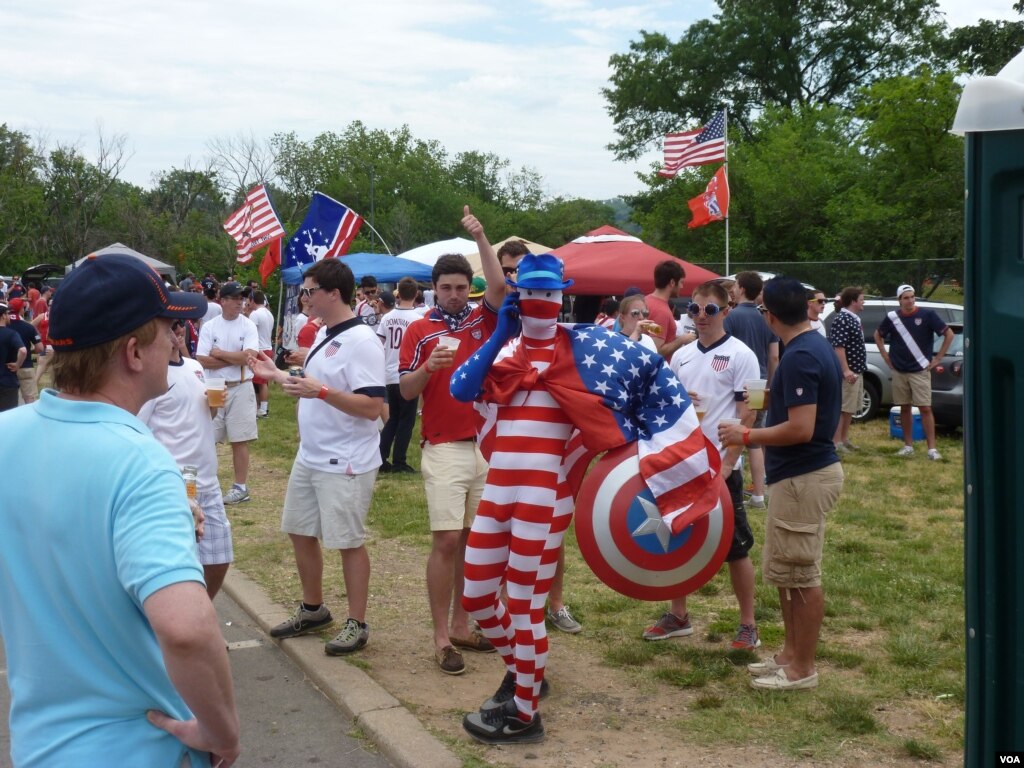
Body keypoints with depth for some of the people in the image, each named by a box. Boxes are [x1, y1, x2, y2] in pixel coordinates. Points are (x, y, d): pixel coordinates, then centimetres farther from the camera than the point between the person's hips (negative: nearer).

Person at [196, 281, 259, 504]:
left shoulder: (248, 326, -2)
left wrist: (219, 354, -8)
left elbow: (249, 356, -16)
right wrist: (236, 359, -12)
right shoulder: (208, 326, 1)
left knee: (239, 439, 3)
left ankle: (240, 487, 11)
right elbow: (202, 360, -8)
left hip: (240, 389, -2)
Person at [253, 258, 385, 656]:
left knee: (348, 542, 1)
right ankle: (313, 609, 35)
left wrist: (321, 391, -31)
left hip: (345, 463, -10)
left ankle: (356, 624, 15)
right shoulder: (323, 335, 10)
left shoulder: (361, 341, -19)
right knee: (300, 532, 18)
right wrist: (277, 375, 19)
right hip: (309, 456, 10)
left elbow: (372, 407, -26)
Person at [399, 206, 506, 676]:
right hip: (444, 450, -3)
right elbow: (405, 390, 0)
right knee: (447, 540, -6)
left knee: (474, 539, 9)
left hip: (486, 446, 3)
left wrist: (481, 239, -14)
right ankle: (442, 637, 1)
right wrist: (429, 366, -18)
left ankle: (462, 625, 21)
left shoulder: (482, 321, 8)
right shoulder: (419, 331, 2)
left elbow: (499, 288, -10)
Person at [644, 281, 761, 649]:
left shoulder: (740, 355, -7)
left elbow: (747, 415, -11)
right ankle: (678, 616, 28)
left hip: (720, 467, -6)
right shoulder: (681, 355, 10)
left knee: (735, 548, 3)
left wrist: (727, 464, -16)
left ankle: (748, 625, 14)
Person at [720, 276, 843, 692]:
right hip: (807, 471, 11)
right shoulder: (819, 347, 11)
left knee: (801, 575, 0)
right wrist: (774, 397, 29)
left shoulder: (799, 357, -21)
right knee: (784, 570, 18)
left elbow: (800, 428, -26)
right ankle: (791, 653, 29)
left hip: (802, 478, -11)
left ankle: (802, 669, 11)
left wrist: (746, 435, -15)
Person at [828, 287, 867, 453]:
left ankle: (844, 439, 22)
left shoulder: (854, 319, 15)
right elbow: (838, 346, -23)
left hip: (857, 370, 10)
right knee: (842, 407, -7)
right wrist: (846, 370, -28)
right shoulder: (842, 320, -16)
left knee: (851, 407, 14)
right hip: (848, 372, -10)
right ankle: (836, 442, -3)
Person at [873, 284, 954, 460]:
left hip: (920, 371, -3)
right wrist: (885, 356, 10)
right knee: (905, 408, 9)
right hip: (899, 371, 3)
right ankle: (908, 446, 18)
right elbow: (878, 335, 19)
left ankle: (932, 448, -5)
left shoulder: (927, 315, -6)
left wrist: (938, 358, -4)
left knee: (925, 408, -6)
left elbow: (949, 334, -2)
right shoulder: (892, 317, 2)